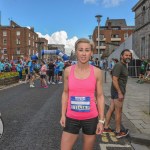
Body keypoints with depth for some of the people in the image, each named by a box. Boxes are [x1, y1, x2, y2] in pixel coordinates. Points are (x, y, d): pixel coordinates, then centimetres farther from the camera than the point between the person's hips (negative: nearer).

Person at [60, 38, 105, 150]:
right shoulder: (68, 71, -3)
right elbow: (65, 93, 6)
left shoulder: (97, 72, -6)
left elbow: (100, 96, -2)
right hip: (71, 118, 1)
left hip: (91, 118, 0)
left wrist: (101, 120, -3)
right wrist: (63, 115, 1)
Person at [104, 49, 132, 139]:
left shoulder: (124, 66, 15)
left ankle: (106, 127, 25)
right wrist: (120, 93, -24)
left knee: (111, 109, 14)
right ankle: (118, 132, 14)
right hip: (118, 91, -10)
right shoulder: (119, 66, -16)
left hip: (119, 91, 10)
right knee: (118, 111, 1)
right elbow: (114, 80, -23)